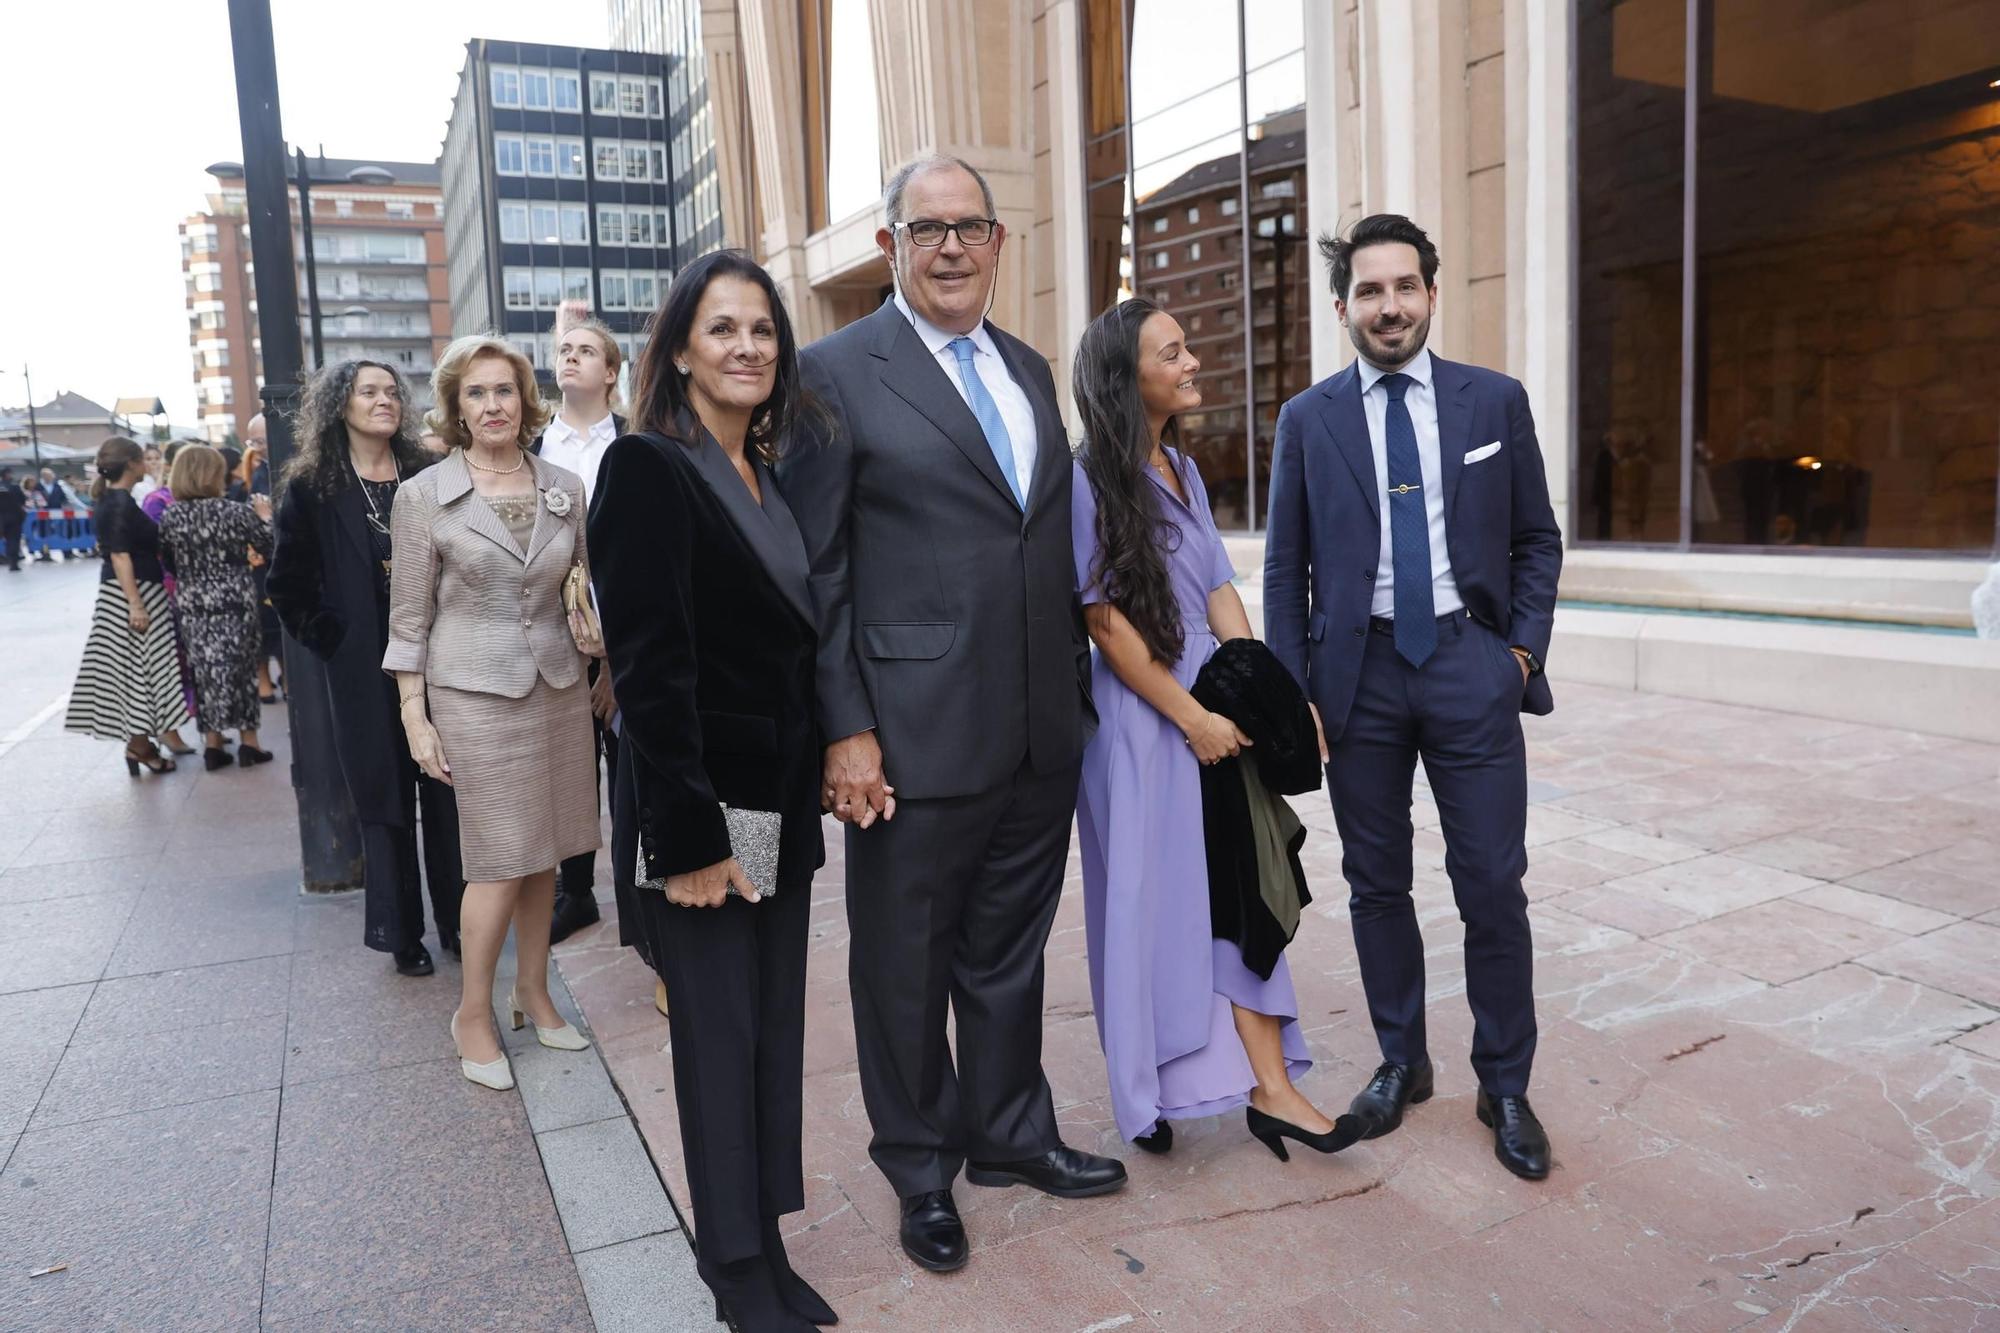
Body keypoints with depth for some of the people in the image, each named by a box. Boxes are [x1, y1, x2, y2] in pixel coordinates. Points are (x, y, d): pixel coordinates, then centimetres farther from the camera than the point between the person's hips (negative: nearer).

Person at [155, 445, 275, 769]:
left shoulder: (170, 516, -1)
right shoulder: (235, 511, -11)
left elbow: (167, 562, 7)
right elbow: (270, 546, -3)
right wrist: (264, 517, 13)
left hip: (191, 605, 3)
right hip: (234, 602, -3)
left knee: (207, 670, 8)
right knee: (241, 668, 7)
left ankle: (214, 744, 12)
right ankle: (248, 741, 13)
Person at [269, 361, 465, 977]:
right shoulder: (312, 488, 0)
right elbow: (288, 585, 6)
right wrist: (327, 639, 0)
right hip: (366, 672, -1)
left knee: (447, 795, 6)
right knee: (385, 803, 6)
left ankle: (458, 921, 18)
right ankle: (402, 933, 17)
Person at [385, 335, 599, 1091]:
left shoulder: (565, 488, 6)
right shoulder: (423, 495, -3)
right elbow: (409, 617, -1)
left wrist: (596, 632, 0)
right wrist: (414, 717, -4)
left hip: (558, 685, 4)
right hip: (475, 693, -3)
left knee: (546, 854, 10)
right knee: (501, 863, -3)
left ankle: (532, 994, 27)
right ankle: (473, 1016, 16)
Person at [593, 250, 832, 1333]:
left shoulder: (774, 477, 11)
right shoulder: (648, 468, -11)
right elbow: (650, 665, -16)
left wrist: (807, 798, 11)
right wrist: (689, 837, -18)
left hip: (784, 809, 7)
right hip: (705, 811, -7)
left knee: (778, 1031, 13)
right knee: (719, 1037, 6)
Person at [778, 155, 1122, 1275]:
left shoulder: (1030, 371, 13)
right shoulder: (839, 373, -6)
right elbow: (816, 572, -10)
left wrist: (1080, 684, 13)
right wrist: (845, 731, -14)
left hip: (1044, 733, 6)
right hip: (917, 739, -5)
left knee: (1011, 951, 20)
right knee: (907, 967, 11)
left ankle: (1010, 1133, 40)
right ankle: (923, 1168, 32)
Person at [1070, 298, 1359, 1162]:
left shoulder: (1183, 470, 11)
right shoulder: (1090, 482, -11)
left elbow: (1221, 595, 8)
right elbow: (1107, 622, -14)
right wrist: (1191, 719, -13)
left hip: (1212, 706, 7)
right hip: (1138, 718, -6)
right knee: (1149, 898, 4)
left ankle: (1269, 1087, 12)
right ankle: (1147, 1092, 22)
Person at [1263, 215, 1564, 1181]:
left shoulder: (1495, 401, 4)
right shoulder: (1308, 420, 3)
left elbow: (1536, 539, 10)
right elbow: (1286, 569, 3)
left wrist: (1523, 648, -1)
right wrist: (1293, 692, -2)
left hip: (1470, 664, 0)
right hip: (1359, 671, 1)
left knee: (1493, 886, 2)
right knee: (1377, 884, 10)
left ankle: (1504, 1087, 20)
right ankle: (1401, 1063, 28)